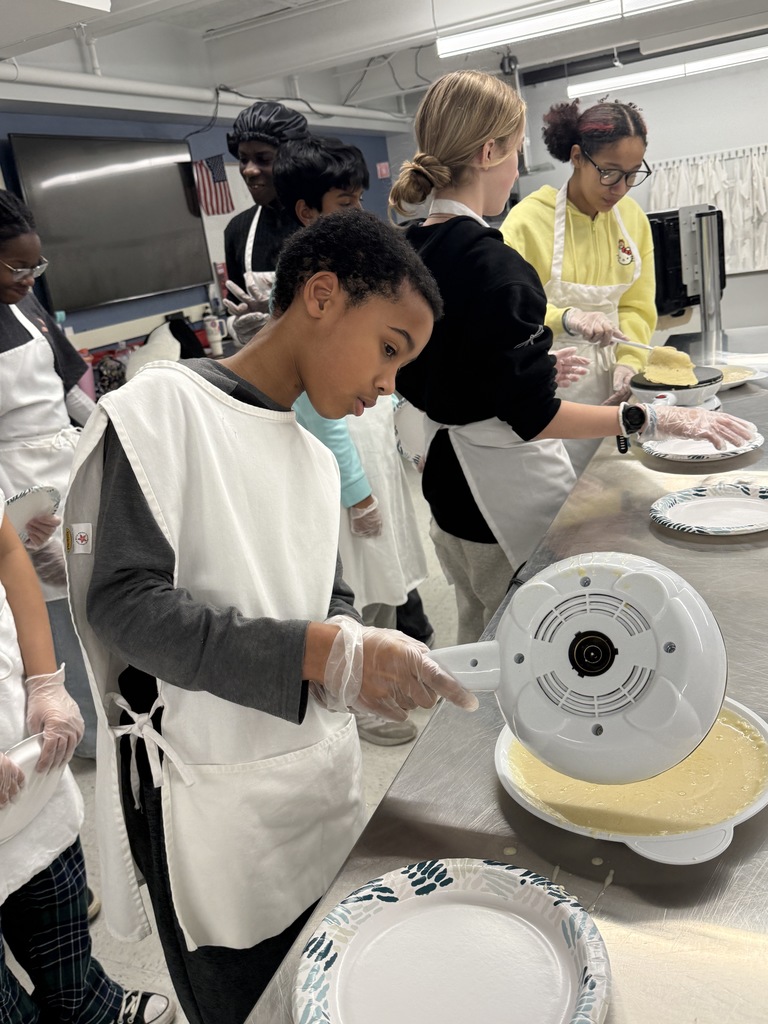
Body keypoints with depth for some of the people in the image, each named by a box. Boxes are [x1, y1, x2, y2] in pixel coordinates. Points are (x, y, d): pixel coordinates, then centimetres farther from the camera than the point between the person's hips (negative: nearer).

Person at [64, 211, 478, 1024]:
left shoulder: (317, 460, 10)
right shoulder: (165, 407, -12)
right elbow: (122, 599, -20)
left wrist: (380, 666, -8)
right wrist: (321, 652, -26)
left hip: (325, 777, 7)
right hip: (214, 800, -6)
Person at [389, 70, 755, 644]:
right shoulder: (493, 266, -23)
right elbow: (532, 417, -23)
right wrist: (649, 420, -20)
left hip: (447, 477, 9)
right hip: (514, 490, -9)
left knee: (477, 633, 25)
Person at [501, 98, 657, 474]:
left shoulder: (633, 218, 5)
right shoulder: (528, 219, -13)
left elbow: (637, 307, 7)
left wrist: (629, 360, -11)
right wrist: (566, 317, -35)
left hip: (606, 387, 5)